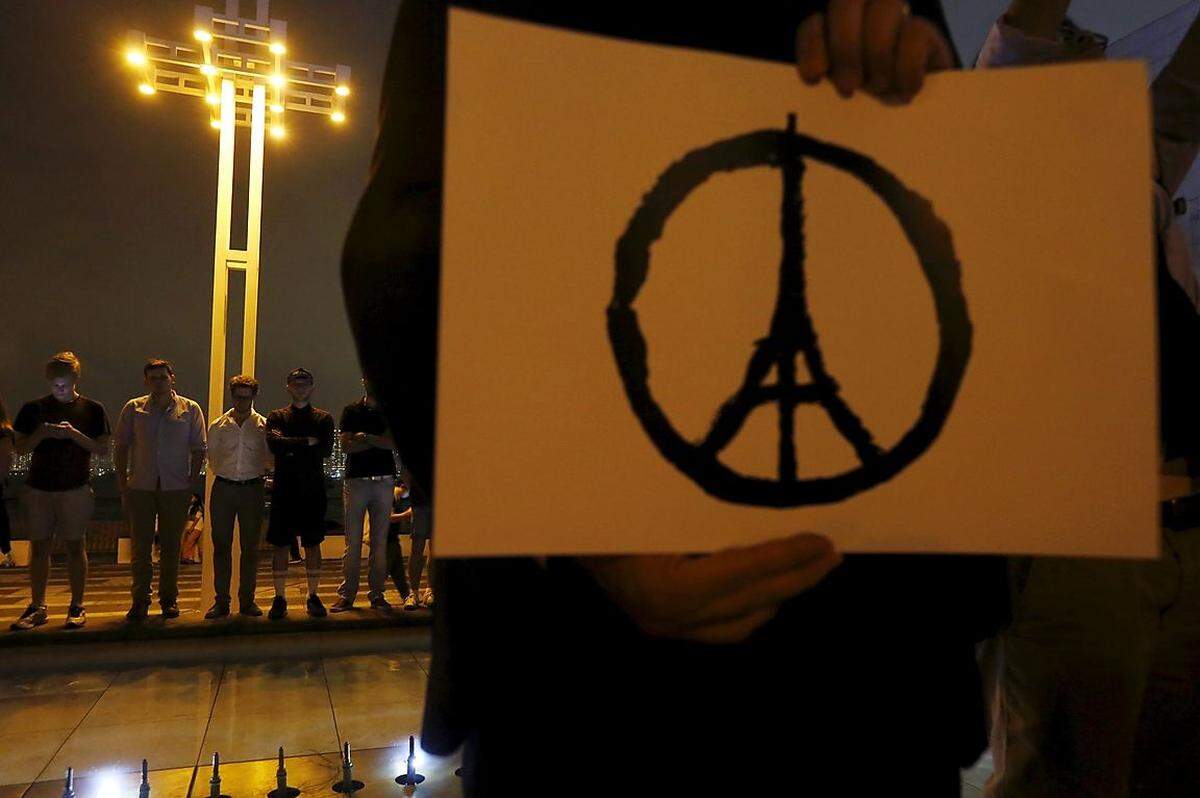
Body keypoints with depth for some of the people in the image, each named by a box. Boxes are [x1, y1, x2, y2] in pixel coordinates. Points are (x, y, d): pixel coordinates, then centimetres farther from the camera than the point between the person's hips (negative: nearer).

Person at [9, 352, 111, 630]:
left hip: (75, 489, -2)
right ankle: (37, 607, 15)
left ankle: (77, 606, 9)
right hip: (38, 487, 2)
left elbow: (102, 448, -1)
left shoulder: (92, 409, 3)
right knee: (39, 547, 6)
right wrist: (41, 434, -12)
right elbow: (21, 447, 7)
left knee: (75, 547, 1)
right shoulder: (33, 408, 7)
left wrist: (74, 434, -16)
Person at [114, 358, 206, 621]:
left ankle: (169, 599, 18)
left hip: (176, 488, 0)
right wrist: (122, 482, 2)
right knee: (140, 546, 3)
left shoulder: (190, 409, 4)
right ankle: (139, 600, 12)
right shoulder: (133, 408, 5)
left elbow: (198, 449, 5)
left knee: (171, 546, 7)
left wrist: (192, 482, -2)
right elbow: (121, 447, 8)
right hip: (140, 487, 1)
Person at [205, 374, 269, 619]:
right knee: (221, 545, 3)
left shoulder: (263, 425, 3)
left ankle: (247, 600, 13)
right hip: (223, 488, 1)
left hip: (252, 489, -1)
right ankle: (221, 601, 11)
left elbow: (270, 459, 7)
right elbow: (212, 458, 12)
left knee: (250, 547, 4)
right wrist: (226, 474, 8)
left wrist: (256, 476, -1)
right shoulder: (218, 426, 7)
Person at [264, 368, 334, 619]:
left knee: (313, 545, 5)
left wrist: (292, 451, -9)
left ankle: (313, 597, 13)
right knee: (280, 545, 2)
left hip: (313, 488, 0)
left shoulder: (323, 419, 10)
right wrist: (307, 442, -11)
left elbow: (326, 450, -7)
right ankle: (279, 599, 11)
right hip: (284, 488, 0)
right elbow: (275, 444, -11)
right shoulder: (276, 417, 9)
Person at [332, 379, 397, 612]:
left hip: (384, 480, 1)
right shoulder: (351, 411, 9)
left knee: (380, 541, 4)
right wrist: (379, 441, -5)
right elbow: (347, 445, -3)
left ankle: (377, 594, 10)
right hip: (356, 480, -1)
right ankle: (346, 595, 5)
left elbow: (394, 443, -5)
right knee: (353, 541, -1)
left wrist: (366, 437, -10)